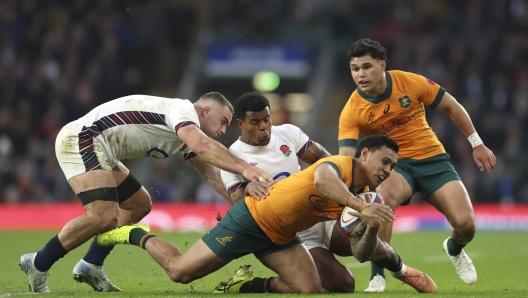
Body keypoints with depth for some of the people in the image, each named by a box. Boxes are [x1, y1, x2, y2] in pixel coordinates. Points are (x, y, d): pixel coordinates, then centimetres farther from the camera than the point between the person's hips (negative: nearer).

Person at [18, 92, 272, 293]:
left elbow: (213, 176, 18)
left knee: (139, 204, 17)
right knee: (104, 217, -22)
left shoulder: (186, 134, 19)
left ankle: (91, 266, 16)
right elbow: (202, 147, -31)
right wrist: (244, 168, -39)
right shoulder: (184, 110, -11)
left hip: (97, 150, 11)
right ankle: (38, 265, -10)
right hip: (82, 138, -11)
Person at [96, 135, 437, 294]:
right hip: (252, 216, -8)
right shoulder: (341, 165, -22)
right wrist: (361, 207, -57)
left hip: (280, 238, 8)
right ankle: (137, 235, 23)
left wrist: (372, 231, -19)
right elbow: (321, 179, -47)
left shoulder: (358, 198, 3)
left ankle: (248, 285, 12)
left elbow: (361, 253, 2)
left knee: (311, 290, -11)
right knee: (180, 271, -5)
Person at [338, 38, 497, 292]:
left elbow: (452, 107, 1)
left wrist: (477, 144, 5)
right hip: (395, 166, -1)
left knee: (465, 224, -15)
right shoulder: (352, 112, -14)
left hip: (433, 159, 1)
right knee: (383, 198, -38)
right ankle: (377, 275, -24)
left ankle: (454, 249, 26)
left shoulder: (411, 83, -13)